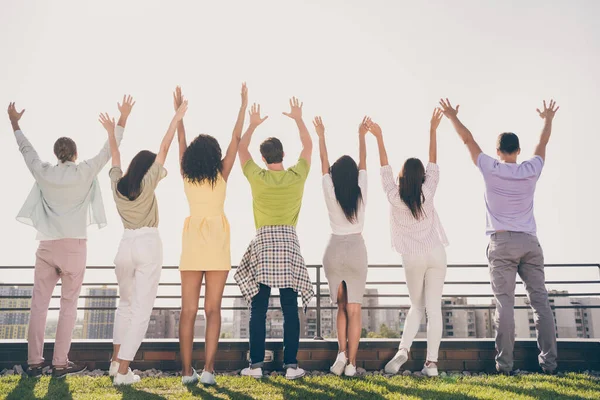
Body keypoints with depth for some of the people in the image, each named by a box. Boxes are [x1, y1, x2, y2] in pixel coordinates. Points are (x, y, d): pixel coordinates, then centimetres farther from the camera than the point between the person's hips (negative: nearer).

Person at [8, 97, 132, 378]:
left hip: (47, 246, 3)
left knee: (39, 304, 7)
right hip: (74, 246, -3)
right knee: (68, 306, 2)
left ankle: (34, 362, 10)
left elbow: (26, 150, 19)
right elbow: (108, 150, 2)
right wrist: (123, 120, 9)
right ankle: (60, 363, 4)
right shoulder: (85, 172, -5)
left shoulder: (44, 173, 3)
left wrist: (15, 124, 34)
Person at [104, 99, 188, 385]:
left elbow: (115, 156, 23)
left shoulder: (117, 184, 6)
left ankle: (116, 361, 24)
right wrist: (177, 117, 0)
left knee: (125, 304, 23)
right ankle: (123, 372, -4)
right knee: (141, 309, -2)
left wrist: (111, 131, 37)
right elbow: (164, 148, -5)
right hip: (148, 246, -5)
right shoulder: (147, 184, -6)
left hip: (126, 246, 6)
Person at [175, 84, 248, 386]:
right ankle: (208, 369, -4)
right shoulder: (221, 175, -3)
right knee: (212, 308, 0)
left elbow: (180, 142, 14)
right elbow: (236, 139, 2)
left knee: (188, 310, 3)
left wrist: (179, 111, 22)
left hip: (192, 241, 2)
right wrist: (243, 106, 8)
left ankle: (187, 371, 5)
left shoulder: (187, 175, 2)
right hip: (216, 242, -2)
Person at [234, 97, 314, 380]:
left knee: (258, 309, 3)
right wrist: (298, 118, 25)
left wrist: (253, 124, 26)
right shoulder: (297, 176, 2)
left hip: (263, 243, -1)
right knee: (290, 309, 3)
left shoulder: (256, 177, 0)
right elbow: (308, 146, 18)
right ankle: (291, 365, 4)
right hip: (289, 243, 1)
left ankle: (256, 365, 6)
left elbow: (242, 149, 17)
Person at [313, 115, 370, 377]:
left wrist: (321, 136, 13)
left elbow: (323, 163, 5)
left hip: (334, 251, 1)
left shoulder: (330, 193, -5)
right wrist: (362, 135, 17)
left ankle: (342, 352, 2)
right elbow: (363, 162, 7)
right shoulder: (361, 192, -4)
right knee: (354, 309, 3)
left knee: (341, 306, 16)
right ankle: (351, 362, 1)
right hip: (356, 250, -1)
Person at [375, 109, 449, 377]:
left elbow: (385, 169, 3)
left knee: (417, 307, 16)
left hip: (413, 258, 0)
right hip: (436, 254, 0)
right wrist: (433, 130, 7)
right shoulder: (427, 193, -3)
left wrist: (379, 138, 8)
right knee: (434, 308, 0)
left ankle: (403, 349, -3)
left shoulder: (394, 197, -5)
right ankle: (431, 362, -3)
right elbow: (433, 164, 5)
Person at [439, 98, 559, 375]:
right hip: (530, 242, 3)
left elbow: (468, 140, 10)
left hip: (502, 243, -2)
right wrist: (548, 119, 42)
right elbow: (543, 143, 24)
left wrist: (453, 117, 22)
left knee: (505, 304, -6)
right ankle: (549, 361, 3)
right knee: (540, 302, 3)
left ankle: (504, 363, -8)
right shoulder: (531, 170, 6)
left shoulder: (491, 169, 0)